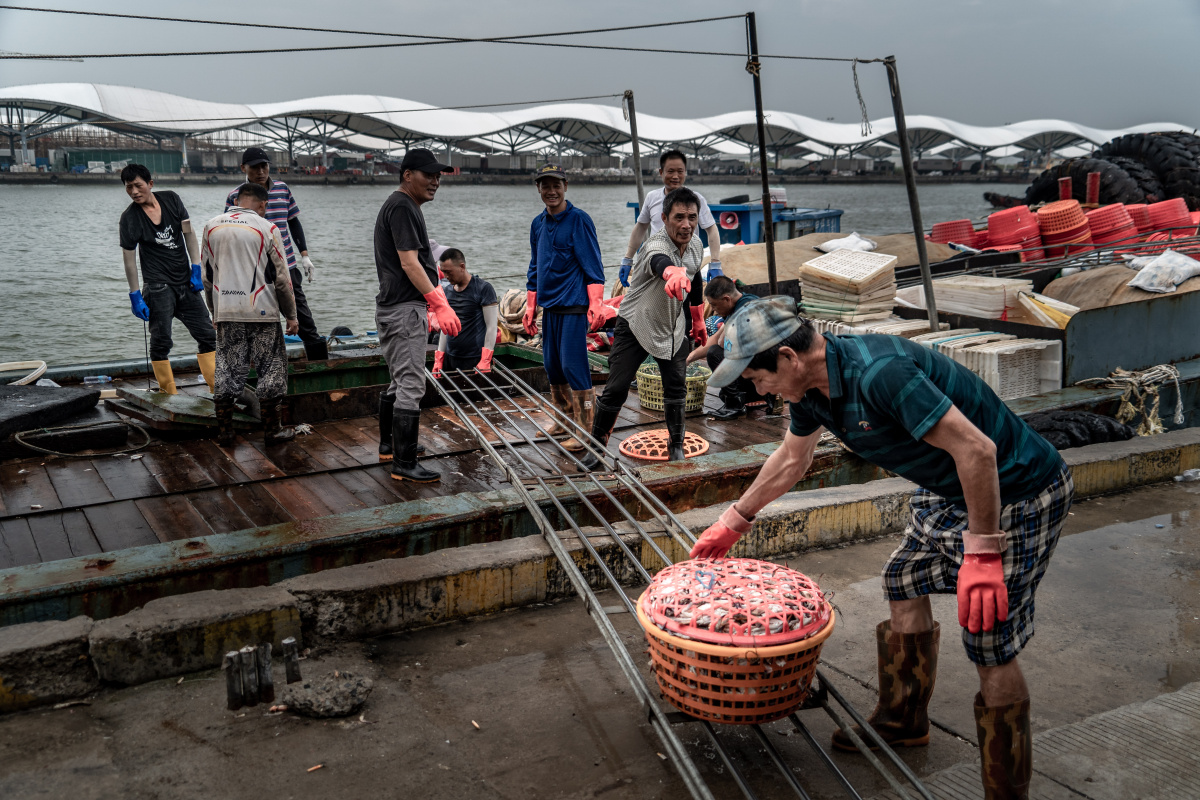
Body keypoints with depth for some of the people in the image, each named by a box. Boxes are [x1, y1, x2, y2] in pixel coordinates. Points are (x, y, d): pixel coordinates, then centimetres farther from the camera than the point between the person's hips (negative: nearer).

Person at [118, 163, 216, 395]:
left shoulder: (171, 199, 3)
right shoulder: (129, 217, -7)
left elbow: (189, 234, 6)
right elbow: (129, 259, -6)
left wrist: (196, 269, -2)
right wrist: (135, 296, -9)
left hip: (185, 283, 5)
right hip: (158, 287, -4)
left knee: (208, 335, 5)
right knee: (161, 342, -7)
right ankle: (168, 394, 3)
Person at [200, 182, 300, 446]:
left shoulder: (212, 227, 8)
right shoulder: (267, 229, -5)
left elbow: (207, 276, 14)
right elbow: (281, 278, -4)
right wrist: (291, 315, 4)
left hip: (226, 313, 4)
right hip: (262, 313, -4)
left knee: (227, 370, 9)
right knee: (271, 370, 5)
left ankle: (224, 431, 13)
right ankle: (272, 431, 9)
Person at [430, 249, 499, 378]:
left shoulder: (483, 288, -6)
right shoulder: (448, 292, 13)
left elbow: (492, 327, -9)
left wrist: (485, 361, -15)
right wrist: (438, 359, 13)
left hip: (475, 360, -6)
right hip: (450, 359, 6)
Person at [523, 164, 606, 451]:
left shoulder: (579, 220, -7)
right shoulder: (538, 224, 13)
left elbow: (593, 266, -10)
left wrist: (596, 304, -18)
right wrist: (530, 306, 18)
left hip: (574, 305, -7)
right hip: (549, 306, 7)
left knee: (573, 366, -8)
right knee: (552, 366, 11)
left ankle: (584, 430, 0)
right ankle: (564, 420, 26)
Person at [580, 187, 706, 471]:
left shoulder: (696, 245, -4)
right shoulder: (656, 245, -29)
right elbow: (660, 262, -56)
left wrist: (698, 320, 24)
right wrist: (673, 273, -80)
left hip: (672, 327, 6)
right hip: (635, 324, -6)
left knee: (676, 387, 5)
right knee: (616, 389, -8)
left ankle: (676, 445, 25)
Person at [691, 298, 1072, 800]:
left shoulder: (879, 373, -32)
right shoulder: (812, 388, -1)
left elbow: (976, 449, -32)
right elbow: (792, 459, 18)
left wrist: (983, 553, -28)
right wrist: (733, 523, 25)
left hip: (1016, 493, -10)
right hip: (948, 490, 10)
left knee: (990, 642, -6)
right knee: (904, 583, 19)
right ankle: (902, 722, 37)